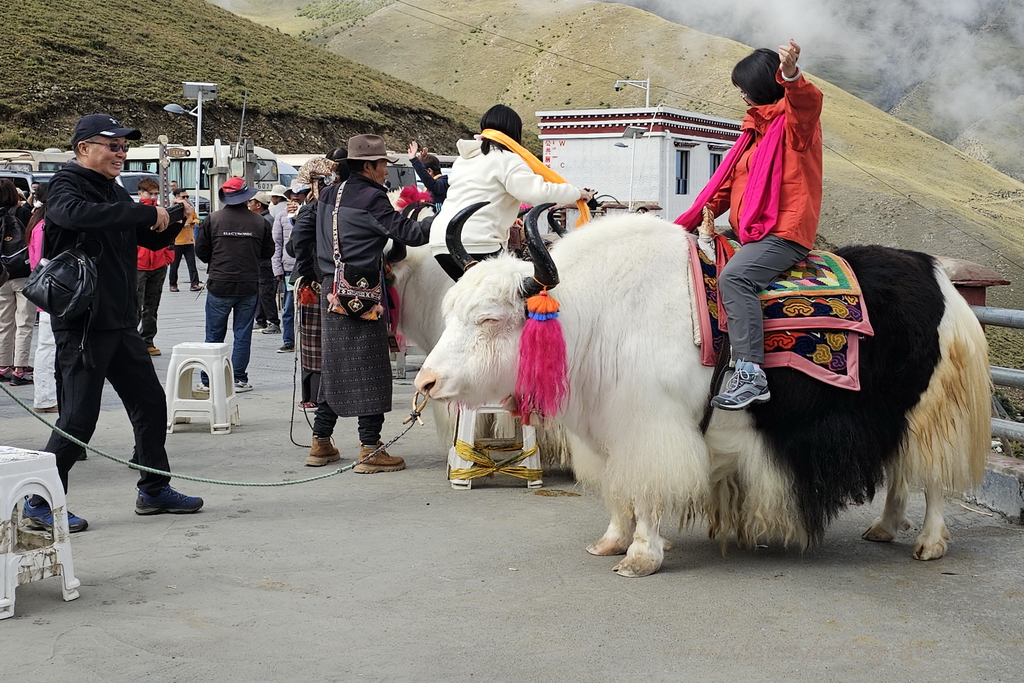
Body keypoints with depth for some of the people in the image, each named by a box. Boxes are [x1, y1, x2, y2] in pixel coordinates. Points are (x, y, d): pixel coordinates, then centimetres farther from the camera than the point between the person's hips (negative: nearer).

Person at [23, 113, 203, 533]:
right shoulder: (66, 186, -9)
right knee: (78, 418, -7)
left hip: (120, 322, 9)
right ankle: (40, 504, 5)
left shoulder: (114, 192, 16)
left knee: (150, 402, 13)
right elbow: (79, 213, -33)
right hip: (81, 322, -8)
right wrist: (146, 212, -29)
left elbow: (154, 240, 22)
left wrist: (171, 222, 0)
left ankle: (155, 490, 26)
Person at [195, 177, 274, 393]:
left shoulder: (213, 219, -5)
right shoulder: (259, 221, -2)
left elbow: (201, 251, 0)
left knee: (214, 336, 8)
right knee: (242, 335, 9)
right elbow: (268, 253, 7)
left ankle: (208, 380, 10)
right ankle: (238, 379, 9)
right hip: (249, 286, 1)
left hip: (219, 286, 0)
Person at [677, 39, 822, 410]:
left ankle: (750, 374, -37)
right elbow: (727, 183, 22)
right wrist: (686, 223, 13)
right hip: (748, 232, 10)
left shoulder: (794, 121, -3)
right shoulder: (756, 129, 23)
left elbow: (808, 103, -29)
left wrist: (791, 76, -52)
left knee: (734, 276, -32)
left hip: (784, 233, -10)